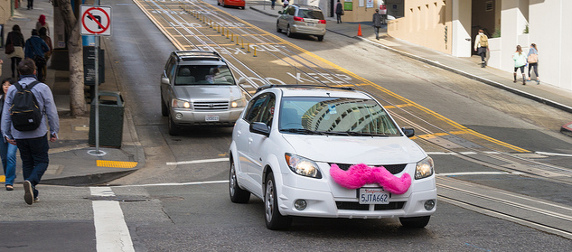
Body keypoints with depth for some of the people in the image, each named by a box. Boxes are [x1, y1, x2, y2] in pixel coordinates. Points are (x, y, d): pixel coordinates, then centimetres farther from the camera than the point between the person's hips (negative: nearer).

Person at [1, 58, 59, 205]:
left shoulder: (12, 90, 4)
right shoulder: (42, 88, -4)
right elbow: (51, 112, -4)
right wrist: (54, 131, 4)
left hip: (19, 134, 3)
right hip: (38, 133, -3)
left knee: (27, 163, 14)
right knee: (41, 161, 6)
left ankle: (32, 195, 11)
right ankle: (31, 182, -22)